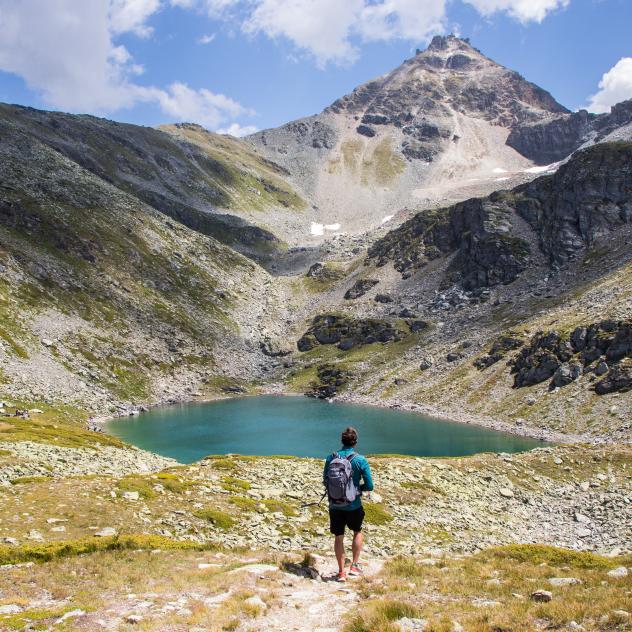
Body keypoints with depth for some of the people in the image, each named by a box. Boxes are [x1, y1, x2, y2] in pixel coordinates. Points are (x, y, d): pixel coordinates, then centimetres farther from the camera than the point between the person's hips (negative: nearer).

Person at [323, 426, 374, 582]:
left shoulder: (331, 458, -6)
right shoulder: (360, 460, -14)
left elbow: (325, 481, 4)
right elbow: (369, 486, -11)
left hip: (334, 505, 2)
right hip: (353, 506, -2)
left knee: (338, 537, 15)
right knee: (358, 532, 24)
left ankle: (341, 572, 21)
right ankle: (354, 566, 24)